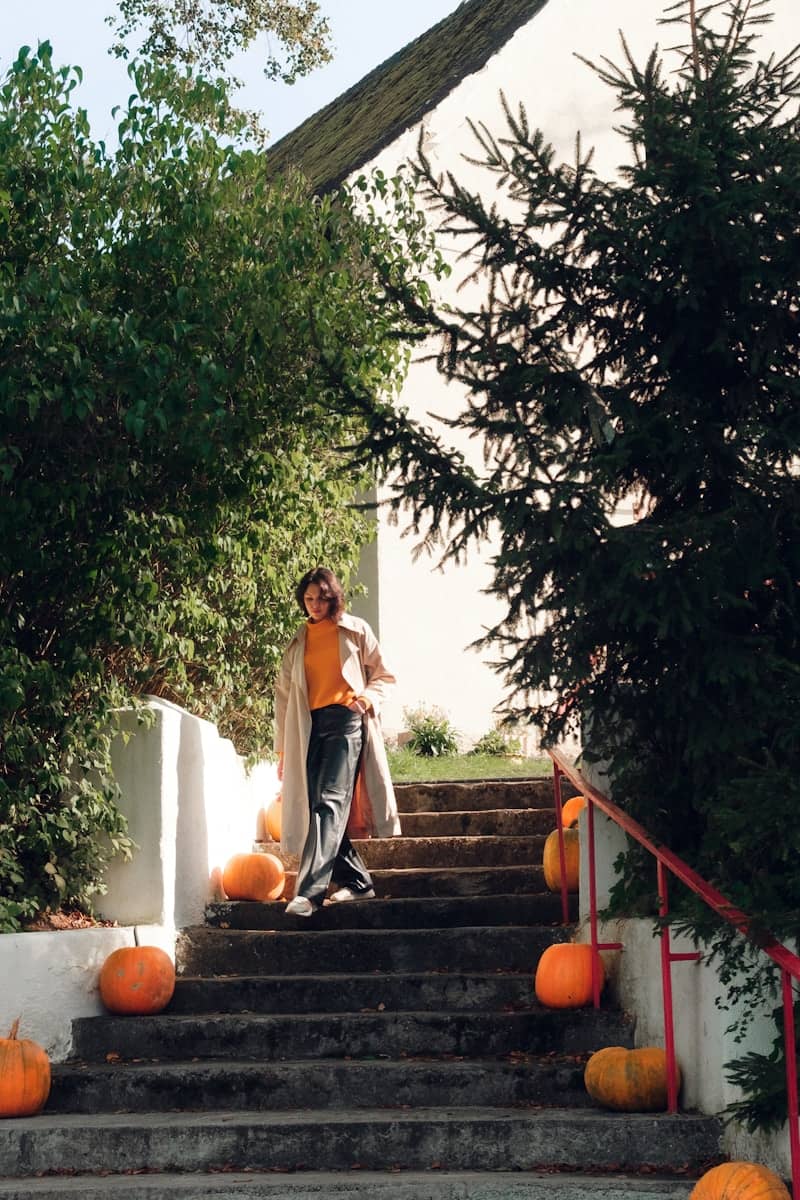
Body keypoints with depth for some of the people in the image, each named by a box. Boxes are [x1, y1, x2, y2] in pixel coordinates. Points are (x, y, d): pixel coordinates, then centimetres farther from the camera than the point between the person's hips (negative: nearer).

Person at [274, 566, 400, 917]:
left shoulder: (356, 631, 9)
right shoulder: (297, 642, 17)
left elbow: (383, 676, 13)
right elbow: (284, 694, 17)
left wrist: (368, 698, -9)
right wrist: (283, 748, 13)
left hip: (346, 720, -5)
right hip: (309, 727, 5)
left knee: (330, 802, -17)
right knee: (319, 807, 1)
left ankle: (309, 891, -26)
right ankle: (356, 881, 14)